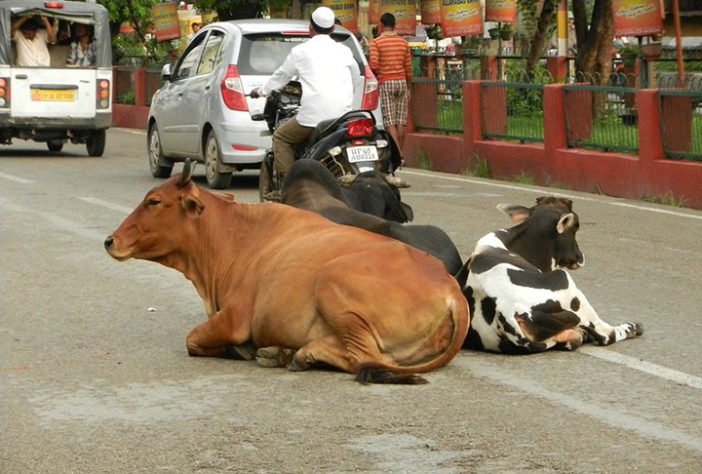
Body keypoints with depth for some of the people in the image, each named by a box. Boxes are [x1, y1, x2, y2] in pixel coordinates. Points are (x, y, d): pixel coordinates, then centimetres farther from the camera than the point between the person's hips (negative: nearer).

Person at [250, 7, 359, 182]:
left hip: (313, 116, -4)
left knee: (281, 137, 15)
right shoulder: (344, 51, 14)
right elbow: (355, 74, 32)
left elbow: (281, 75, 19)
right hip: (343, 116, 4)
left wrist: (262, 91, 37)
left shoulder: (301, 51, 6)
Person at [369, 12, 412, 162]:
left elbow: (373, 64, -15)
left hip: (385, 82, -4)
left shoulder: (376, 42, -5)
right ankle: (399, 152, 12)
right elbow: (408, 67, 9)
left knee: (390, 121, -6)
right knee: (401, 121, 7)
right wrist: (408, 88, 17)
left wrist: (375, 76, 6)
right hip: (401, 82, 4)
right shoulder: (403, 42, 8)